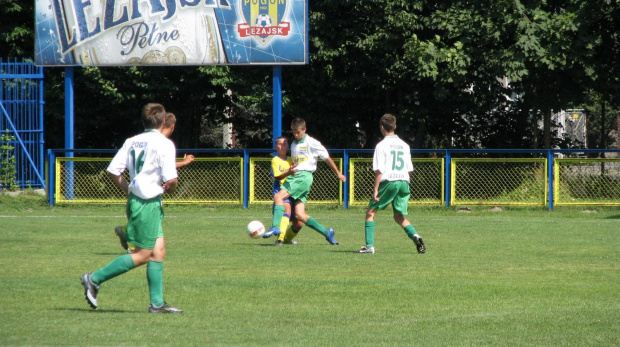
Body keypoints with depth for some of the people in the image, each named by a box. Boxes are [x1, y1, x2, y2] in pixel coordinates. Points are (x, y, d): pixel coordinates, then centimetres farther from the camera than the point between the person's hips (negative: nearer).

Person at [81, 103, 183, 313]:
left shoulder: (131, 142, 9)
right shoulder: (164, 144, -11)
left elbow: (113, 171, 6)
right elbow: (171, 179, -18)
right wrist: (169, 189, 4)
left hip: (135, 199, 8)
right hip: (149, 203, -8)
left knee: (158, 252, 9)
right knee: (143, 255, -2)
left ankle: (157, 303, 6)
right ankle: (95, 279, -1)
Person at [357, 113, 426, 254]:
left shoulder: (382, 145, -4)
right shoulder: (404, 145, 13)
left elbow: (379, 170, -9)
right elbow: (409, 169, 13)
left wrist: (376, 190, -7)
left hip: (388, 182, -5)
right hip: (404, 182, 5)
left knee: (371, 212, 7)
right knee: (400, 217, 13)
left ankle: (369, 245, -1)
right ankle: (415, 236, -13)